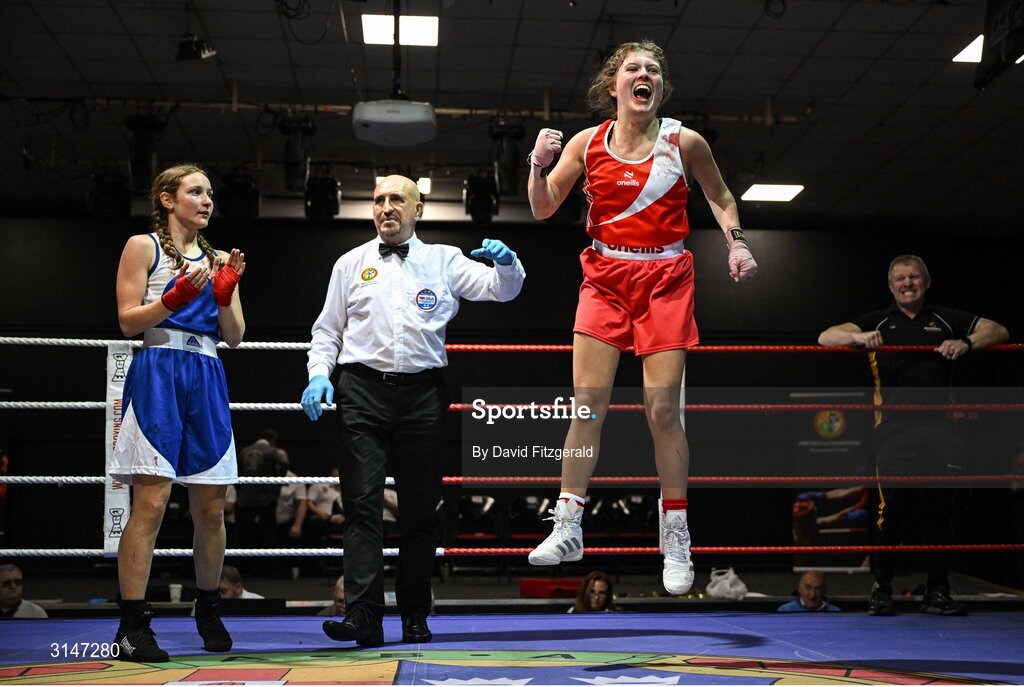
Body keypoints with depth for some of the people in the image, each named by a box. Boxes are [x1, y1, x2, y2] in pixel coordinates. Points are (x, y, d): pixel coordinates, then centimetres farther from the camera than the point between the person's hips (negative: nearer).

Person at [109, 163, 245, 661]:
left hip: (207, 381, 5)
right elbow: (128, 321, -2)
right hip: (158, 373, -5)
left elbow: (234, 337, 14)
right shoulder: (143, 247, 6)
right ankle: (132, 626, -8)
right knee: (150, 504, -12)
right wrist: (177, 297, -14)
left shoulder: (218, 260, 20)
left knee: (211, 508, 5)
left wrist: (224, 295, -2)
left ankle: (208, 609, 21)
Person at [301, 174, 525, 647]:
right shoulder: (351, 264, 15)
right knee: (362, 503, -9)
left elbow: (501, 289, 7)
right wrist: (319, 375, 0)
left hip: (422, 394, 0)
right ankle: (363, 616, -12)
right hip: (363, 391, 0)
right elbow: (327, 328, 16)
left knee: (420, 508, 3)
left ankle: (415, 617, 12)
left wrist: (507, 262, -15)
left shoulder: (443, 261, 12)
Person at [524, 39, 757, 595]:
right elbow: (543, 209, 5)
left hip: (665, 278, -1)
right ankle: (567, 528, 5)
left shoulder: (684, 142, 0)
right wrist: (539, 166, -13)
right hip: (604, 277, 2)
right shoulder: (588, 142, 3)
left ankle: (675, 538, 9)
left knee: (662, 408, -4)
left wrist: (737, 242, -1)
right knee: (588, 400, -5)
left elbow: (720, 196, 15)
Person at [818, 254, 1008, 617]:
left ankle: (937, 593, 10)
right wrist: (858, 337, -16)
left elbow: (998, 331, 10)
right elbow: (826, 338, 6)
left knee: (941, 510, 1)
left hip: (939, 425, 1)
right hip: (894, 427, -1)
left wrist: (966, 343, -10)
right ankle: (881, 590, 4)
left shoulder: (946, 320, 16)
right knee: (892, 508, -8)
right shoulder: (877, 322, 15)